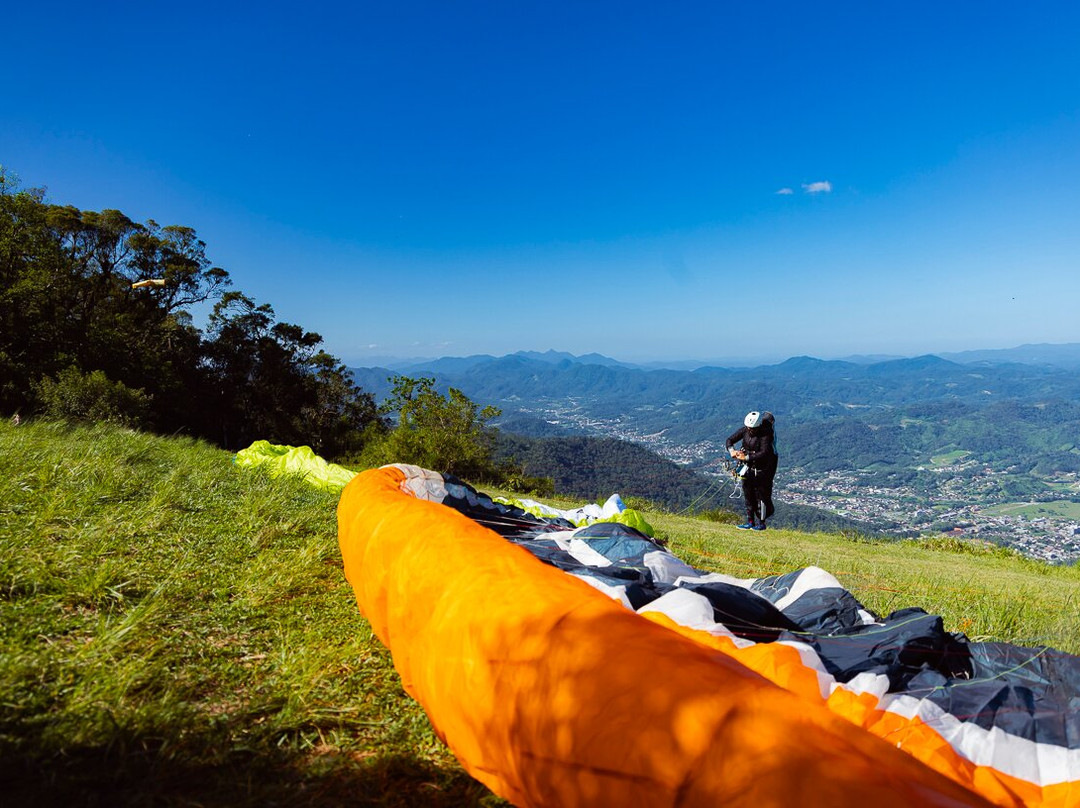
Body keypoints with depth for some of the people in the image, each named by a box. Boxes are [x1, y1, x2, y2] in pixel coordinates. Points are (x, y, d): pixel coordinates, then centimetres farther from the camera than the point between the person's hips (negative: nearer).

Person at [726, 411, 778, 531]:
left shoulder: (766, 434, -24)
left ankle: (761, 523, 8)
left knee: (761, 494, -3)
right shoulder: (744, 430, -7)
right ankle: (750, 522, 16)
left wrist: (746, 457, -41)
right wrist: (732, 450, -25)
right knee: (748, 495, 8)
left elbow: (764, 453, -34)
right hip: (749, 466, 6)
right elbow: (730, 440, -4)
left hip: (763, 467, -6)